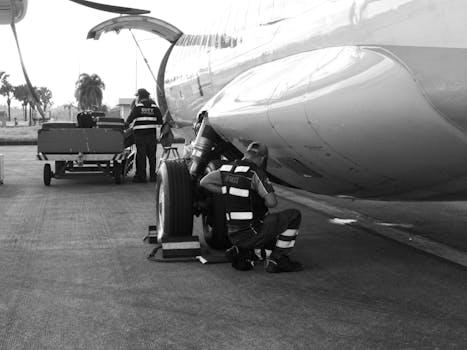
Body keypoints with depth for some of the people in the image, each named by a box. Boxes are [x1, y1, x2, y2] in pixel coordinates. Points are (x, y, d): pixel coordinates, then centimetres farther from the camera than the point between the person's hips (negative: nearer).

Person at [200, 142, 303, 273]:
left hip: (235, 235, 8)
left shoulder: (229, 168, 7)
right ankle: (278, 260, 2)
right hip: (251, 233, -8)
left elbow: (204, 182, 16)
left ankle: (242, 252, 8)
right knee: (294, 216, 0)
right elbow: (272, 202, -22)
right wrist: (265, 203, 2)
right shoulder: (255, 172, -15)